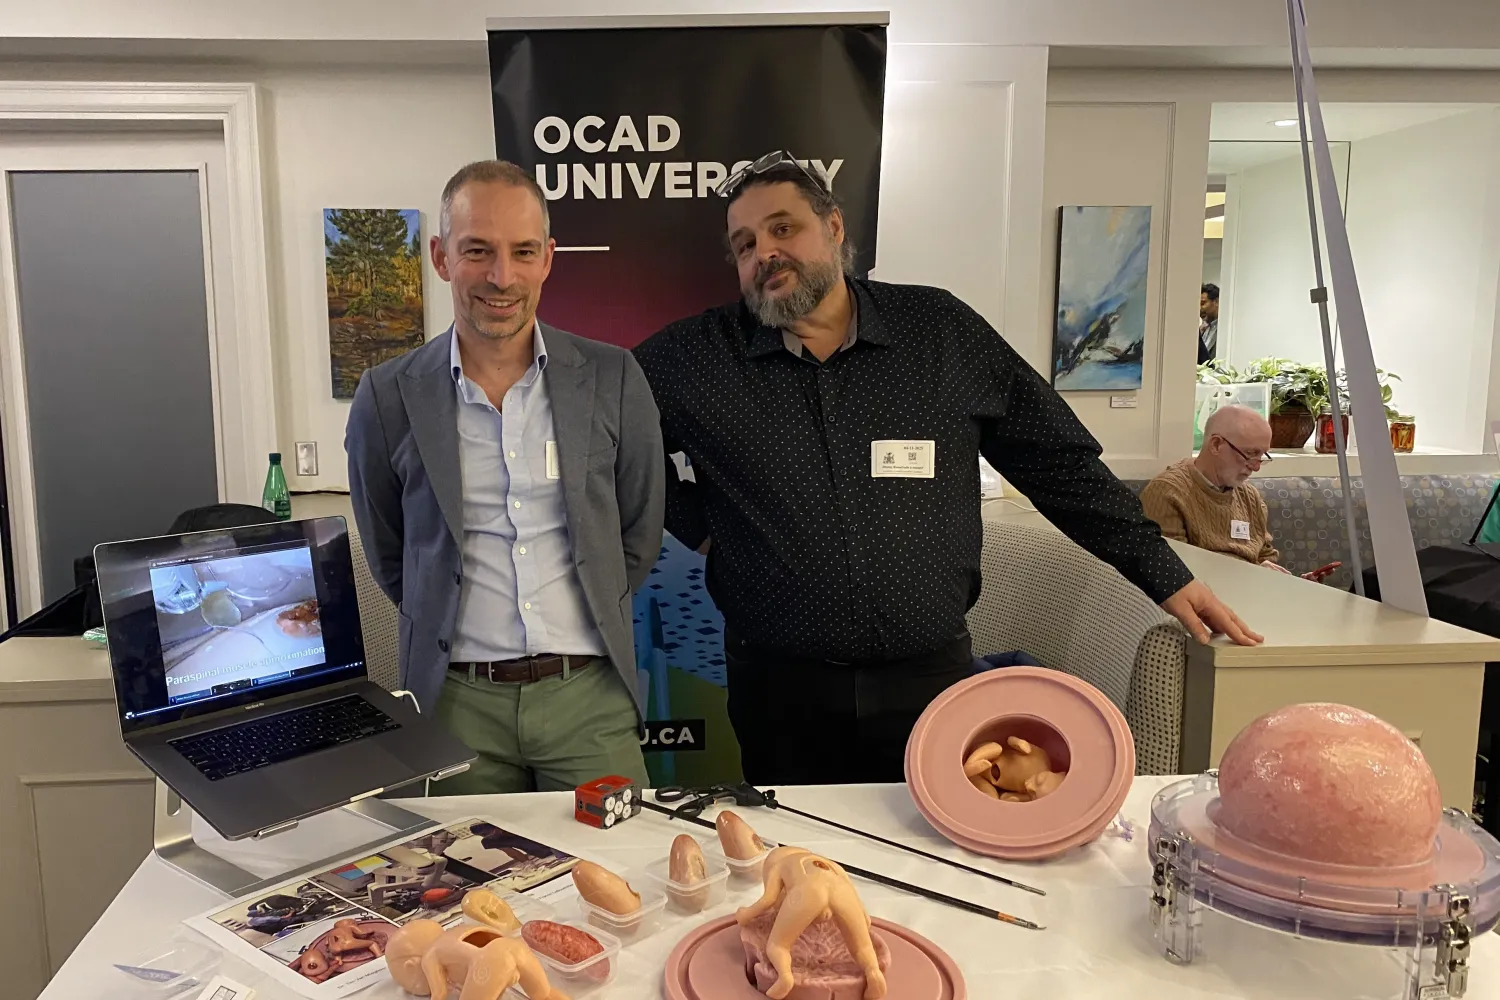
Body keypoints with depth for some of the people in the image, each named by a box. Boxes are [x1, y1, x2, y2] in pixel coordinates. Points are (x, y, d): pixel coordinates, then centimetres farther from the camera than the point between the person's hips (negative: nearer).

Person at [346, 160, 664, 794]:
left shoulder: (613, 380, -2)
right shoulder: (388, 397, -2)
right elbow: (388, 558, 10)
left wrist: (586, 622, 9)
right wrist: (456, 626, 9)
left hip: (589, 694, 1)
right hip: (456, 699, 0)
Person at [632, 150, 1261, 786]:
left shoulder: (942, 332, 1)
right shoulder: (697, 357, -1)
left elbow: (1061, 463, 5)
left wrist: (1167, 578, 5)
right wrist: (698, 526, 0)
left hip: (931, 681, 1)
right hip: (781, 690, 0)